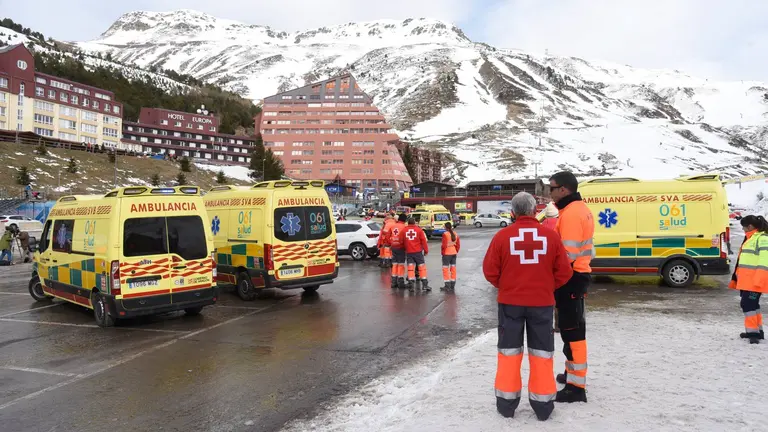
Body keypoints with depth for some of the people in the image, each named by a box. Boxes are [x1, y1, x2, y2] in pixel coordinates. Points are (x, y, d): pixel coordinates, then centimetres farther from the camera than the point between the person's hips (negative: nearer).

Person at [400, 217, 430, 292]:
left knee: (410, 267, 6)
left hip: (409, 252, 2)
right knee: (422, 266, 5)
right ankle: (425, 284, 3)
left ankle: (411, 285, 4)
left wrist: (404, 248, 23)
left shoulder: (404, 230, 2)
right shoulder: (419, 230, -3)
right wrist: (426, 250, 7)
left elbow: (401, 241, 7)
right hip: (418, 251, -2)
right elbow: (423, 241, -2)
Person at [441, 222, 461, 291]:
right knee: (453, 268, 11)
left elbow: (444, 245, -16)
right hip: (454, 253, 6)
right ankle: (452, 286, 16)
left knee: (446, 269, 0)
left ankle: (447, 286, -1)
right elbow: (458, 245, 8)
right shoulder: (455, 234, 5)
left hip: (447, 253, -6)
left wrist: (442, 252, -2)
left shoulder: (445, 234, -14)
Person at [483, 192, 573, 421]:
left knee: (509, 351, 12)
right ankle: (543, 404, 20)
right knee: (541, 352, 13)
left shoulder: (502, 235, -8)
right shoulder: (551, 235, -6)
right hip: (542, 302, 0)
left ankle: (507, 402, 20)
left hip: (510, 301, 0)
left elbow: (490, 271, -5)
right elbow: (564, 272, -1)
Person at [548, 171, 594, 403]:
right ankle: (573, 373, 34)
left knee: (571, 330, -5)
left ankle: (576, 387, 1)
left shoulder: (570, 213, -19)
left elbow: (568, 254, -24)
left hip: (570, 278, -11)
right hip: (578, 275, 11)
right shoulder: (581, 209, 13)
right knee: (573, 327, 20)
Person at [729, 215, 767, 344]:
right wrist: (736, 278, 25)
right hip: (746, 279, 10)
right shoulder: (750, 238, 18)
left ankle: (753, 332, -8)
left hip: (754, 280, -10)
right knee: (751, 304, 15)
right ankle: (757, 330, 24)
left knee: (748, 304, -11)